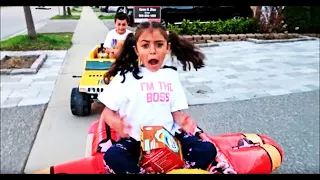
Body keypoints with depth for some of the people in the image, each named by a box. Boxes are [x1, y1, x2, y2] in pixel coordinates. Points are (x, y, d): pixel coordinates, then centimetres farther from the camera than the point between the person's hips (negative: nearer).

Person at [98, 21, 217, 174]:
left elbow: (176, 110, 13)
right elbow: (107, 112, 0)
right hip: (136, 139, -2)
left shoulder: (171, 75, 11)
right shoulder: (126, 76, 0)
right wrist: (117, 124, -24)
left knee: (207, 150, -16)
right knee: (113, 156, -31)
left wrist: (183, 121, -11)